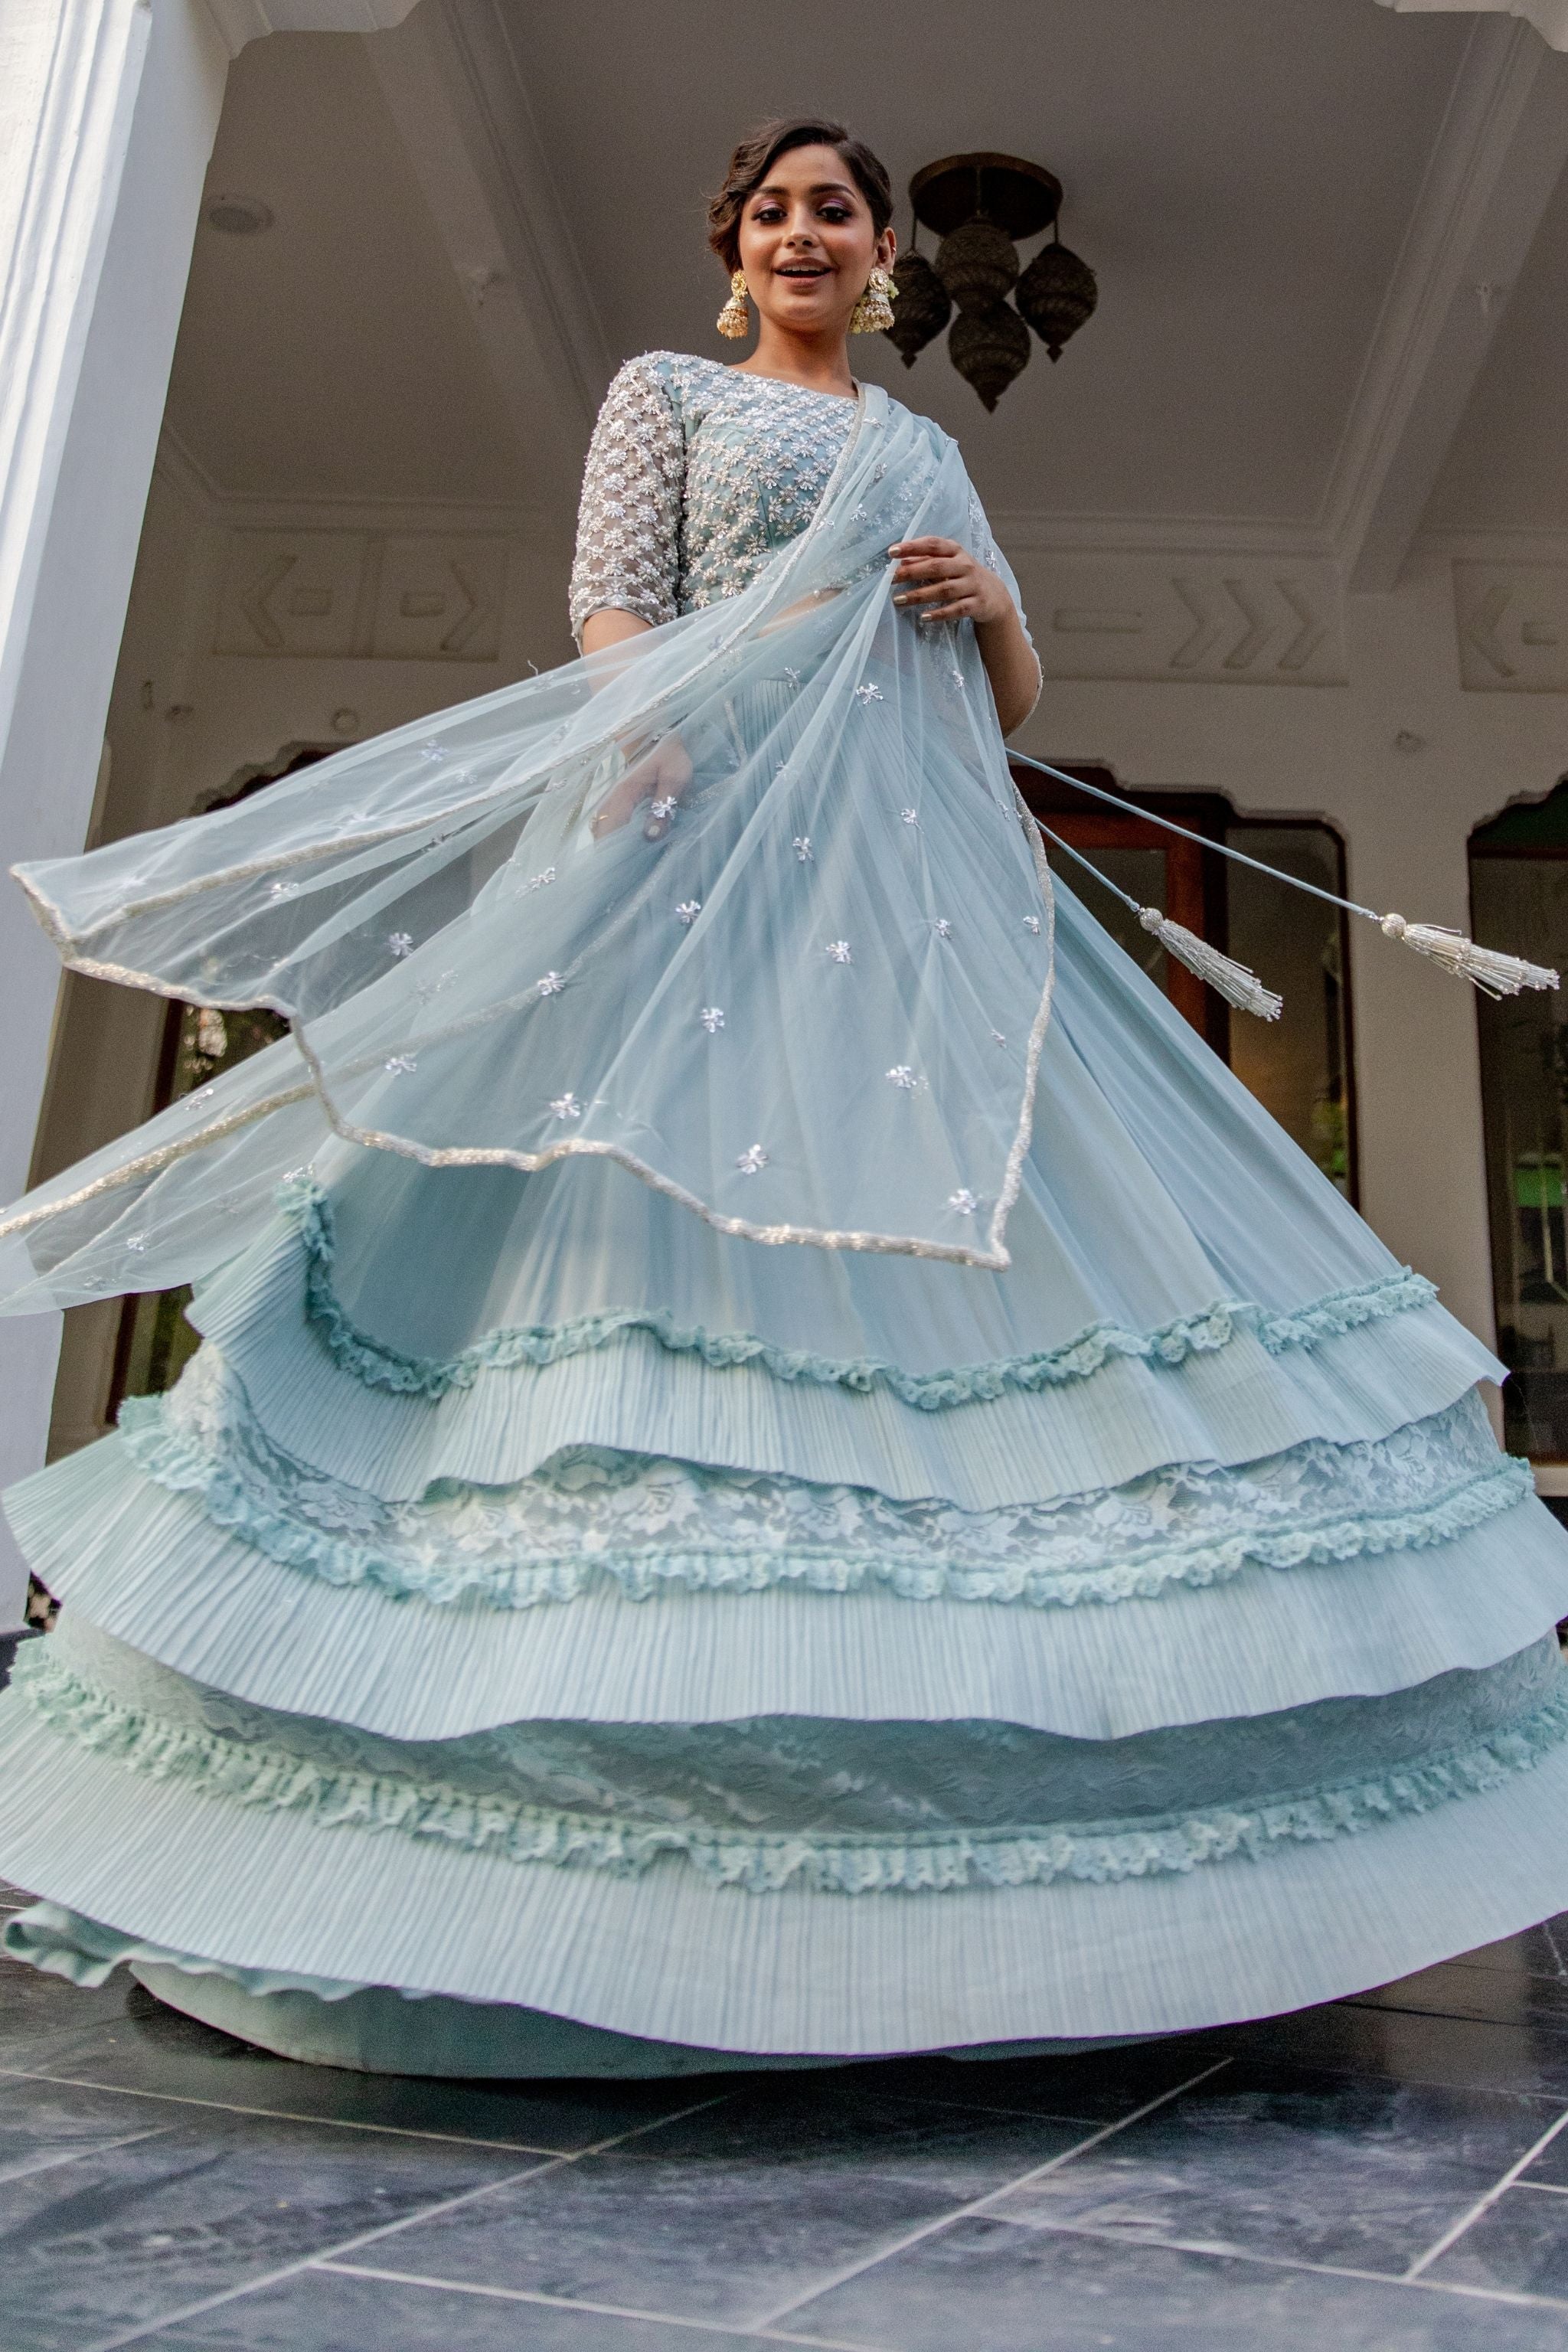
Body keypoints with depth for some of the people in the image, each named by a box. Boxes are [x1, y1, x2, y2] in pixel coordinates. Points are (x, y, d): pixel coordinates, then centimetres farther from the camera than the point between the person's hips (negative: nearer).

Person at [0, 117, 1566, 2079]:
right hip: (717, 837, -4)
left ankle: (956, 1744, -2)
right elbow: (610, 621, 3)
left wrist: (990, 599, 4)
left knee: (954, 1220, -7)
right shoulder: (664, 393, 19)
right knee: (686, 1207, -18)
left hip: (920, 868, 5)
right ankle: (663, 1714, -14)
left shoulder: (927, 451, 29)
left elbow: (1013, 706, 25)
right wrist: (657, 767, -17)